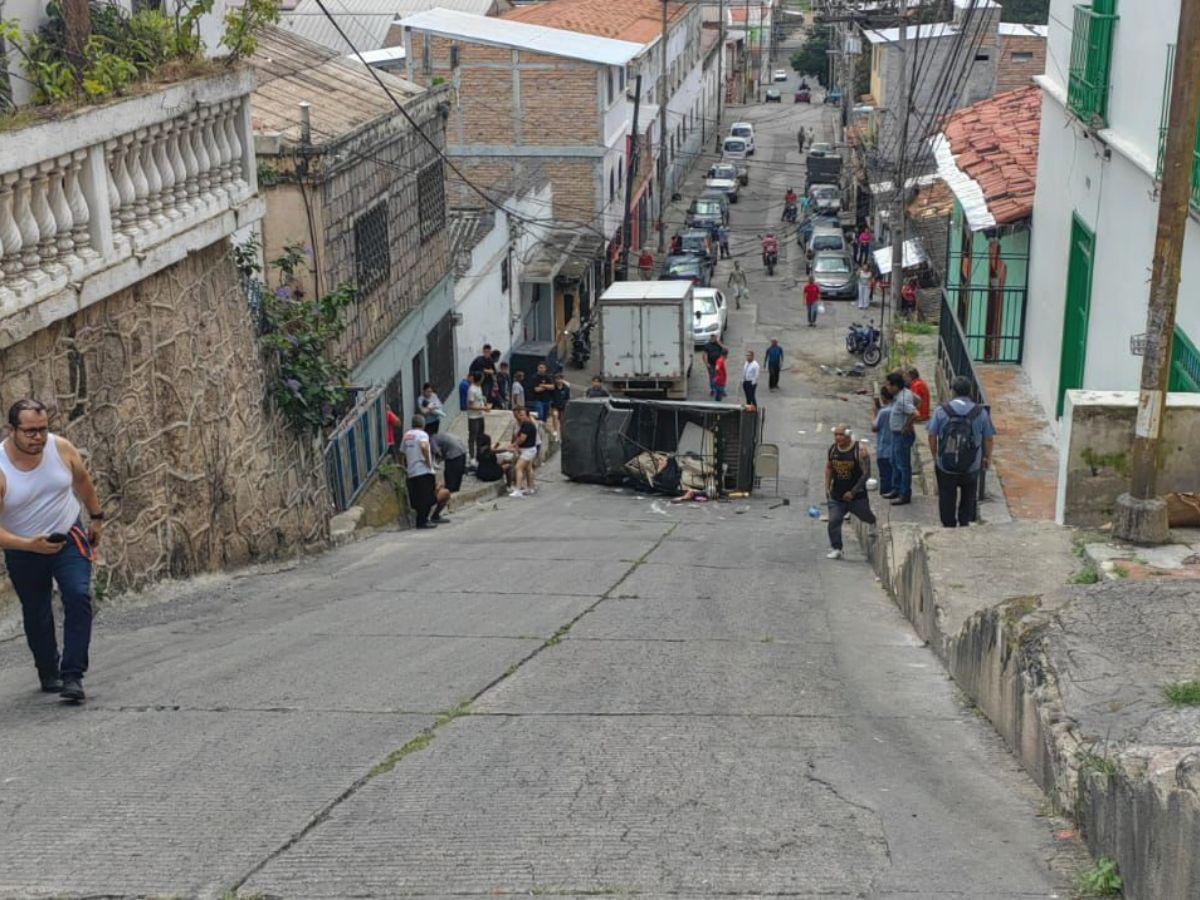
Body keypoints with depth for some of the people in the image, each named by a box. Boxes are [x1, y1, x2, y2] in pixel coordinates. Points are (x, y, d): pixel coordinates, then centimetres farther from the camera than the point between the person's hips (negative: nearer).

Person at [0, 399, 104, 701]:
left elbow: (82, 480, 7)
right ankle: (49, 674, 35)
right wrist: (29, 545, -40)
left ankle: (72, 676, -17)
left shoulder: (62, 448, -15)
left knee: (79, 596, -19)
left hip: (68, 538, 1)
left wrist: (96, 517, 17)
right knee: (36, 615, 11)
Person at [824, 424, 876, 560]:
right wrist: (827, 488, 7)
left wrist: (853, 492, -16)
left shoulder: (860, 450, -14)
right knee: (833, 522, -11)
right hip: (837, 496, 3)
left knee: (869, 519, 13)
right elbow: (828, 468, 16)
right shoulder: (832, 449, 2)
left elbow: (866, 473, -14)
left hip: (857, 497, -3)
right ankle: (836, 549, -4)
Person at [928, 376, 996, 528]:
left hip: (945, 466, 0)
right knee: (968, 499, 20)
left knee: (947, 499, 15)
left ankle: (949, 527, 22)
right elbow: (989, 438, 0)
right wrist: (988, 458, 16)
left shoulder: (941, 411, -9)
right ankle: (965, 523, 21)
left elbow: (932, 436, -5)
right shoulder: (981, 412, -6)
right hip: (971, 468, 0)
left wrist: (935, 455, 12)